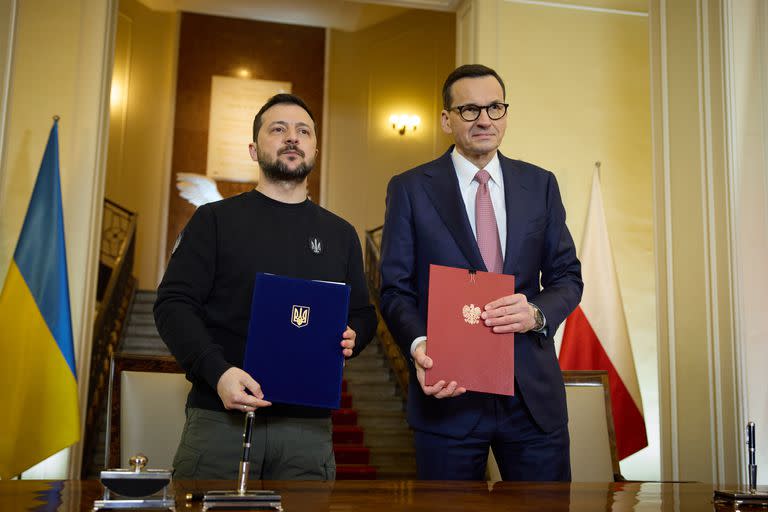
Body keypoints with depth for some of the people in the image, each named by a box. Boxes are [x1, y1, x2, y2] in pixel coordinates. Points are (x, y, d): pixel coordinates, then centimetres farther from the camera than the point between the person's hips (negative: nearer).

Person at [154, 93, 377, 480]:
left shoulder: (340, 234, 15)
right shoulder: (215, 219, 6)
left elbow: (363, 312, 18)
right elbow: (173, 304, -1)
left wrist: (352, 338, -6)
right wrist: (217, 371, -16)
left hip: (308, 424, 2)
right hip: (220, 418, -2)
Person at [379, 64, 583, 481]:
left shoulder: (540, 185, 9)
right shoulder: (410, 189, 1)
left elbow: (567, 276, 9)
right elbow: (395, 288, -1)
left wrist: (537, 313, -13)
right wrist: (419, 345, -21)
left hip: (533, 394, 3)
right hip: (447, 390, -2)